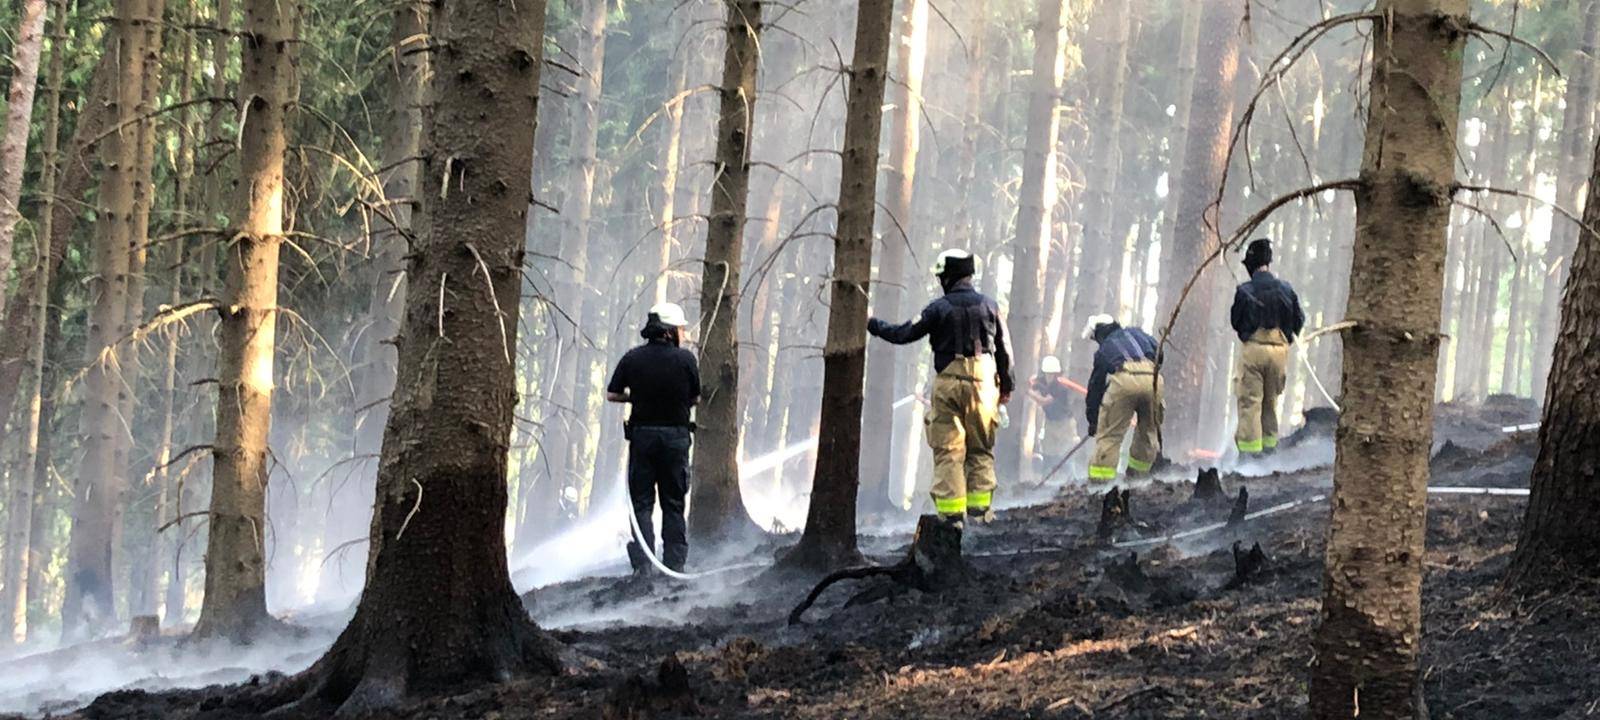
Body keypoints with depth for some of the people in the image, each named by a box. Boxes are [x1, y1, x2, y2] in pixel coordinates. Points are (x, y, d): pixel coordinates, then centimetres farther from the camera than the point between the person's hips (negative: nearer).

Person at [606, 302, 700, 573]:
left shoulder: (632, 358, -3)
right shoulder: (685, 359, -6)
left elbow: (612, 394, -1)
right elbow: (696, 398, 2)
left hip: (642, 434, 0)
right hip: (676, 436, 0)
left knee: (641, 501, 5)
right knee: (674, 503, 10)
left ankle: (642, 563, -5)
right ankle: (674, 563, 10)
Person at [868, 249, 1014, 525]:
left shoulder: (939, 308, -4)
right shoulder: (989, 306, 6)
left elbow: (905, 334, 0)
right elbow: (1004, 349, 10)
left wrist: (873, 325, 16)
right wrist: (1006, 385, 20)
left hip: (948, 382, -3)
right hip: (983, 382, 3)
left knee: (947, 450, 0)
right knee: (981, 449, 11)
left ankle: (951, 512, -6)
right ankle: (979, 507, 5)